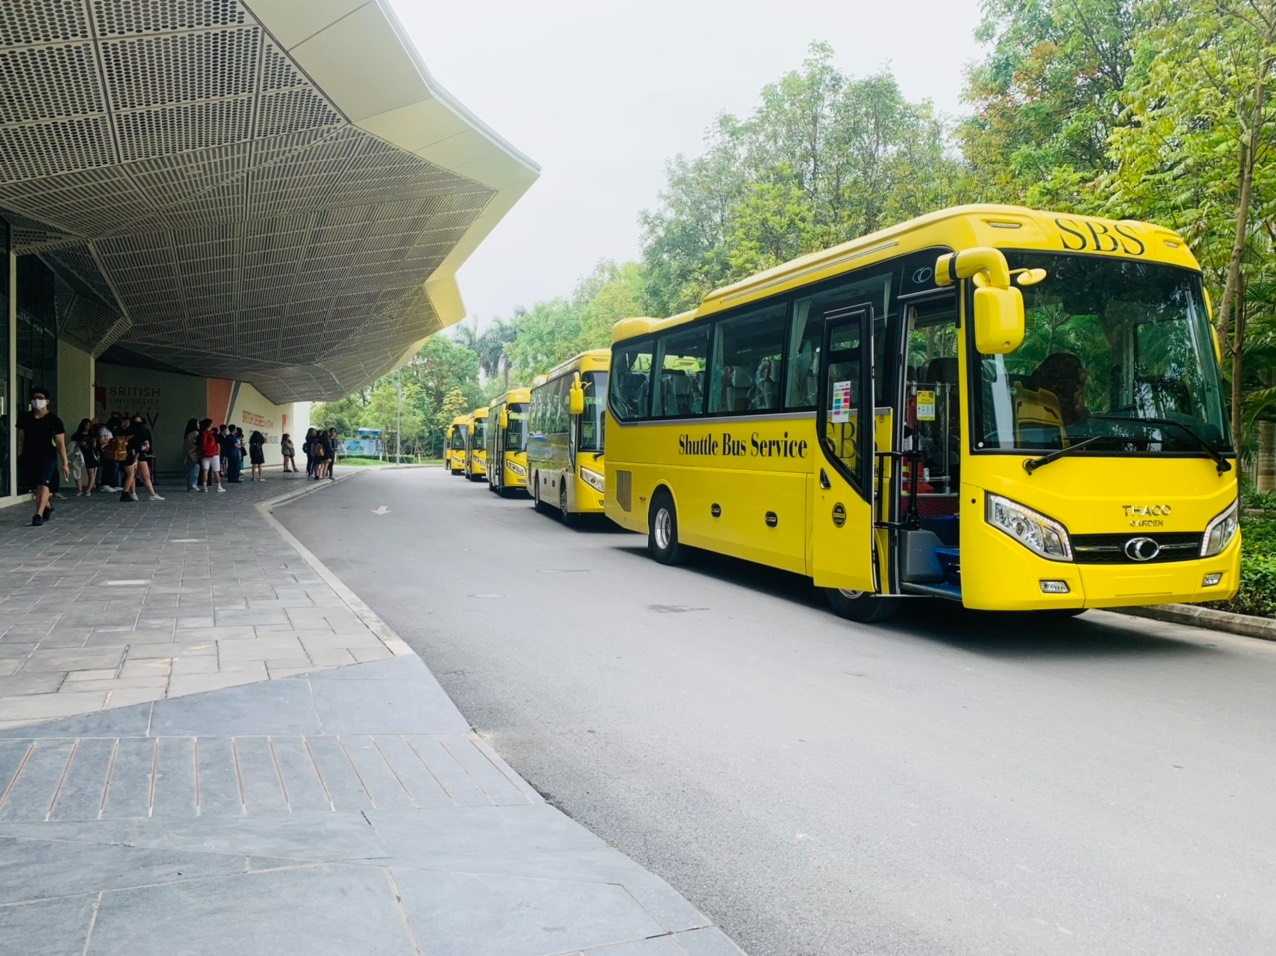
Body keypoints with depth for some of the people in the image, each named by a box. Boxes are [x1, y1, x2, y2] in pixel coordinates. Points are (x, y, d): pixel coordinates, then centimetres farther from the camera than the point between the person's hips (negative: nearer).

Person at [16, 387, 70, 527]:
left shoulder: (54, 420, -6)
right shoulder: (24, 418, 4)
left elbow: (60, 443, -6)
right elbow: (20, 439, 8)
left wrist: (65, 463, -9)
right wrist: (19, 458, 4)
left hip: (47, 457, -4)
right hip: (28, 457, 4)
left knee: (42, 484, -19)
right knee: (34, 487, 15)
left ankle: (38, 515, -22)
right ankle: (48, 506, 40)